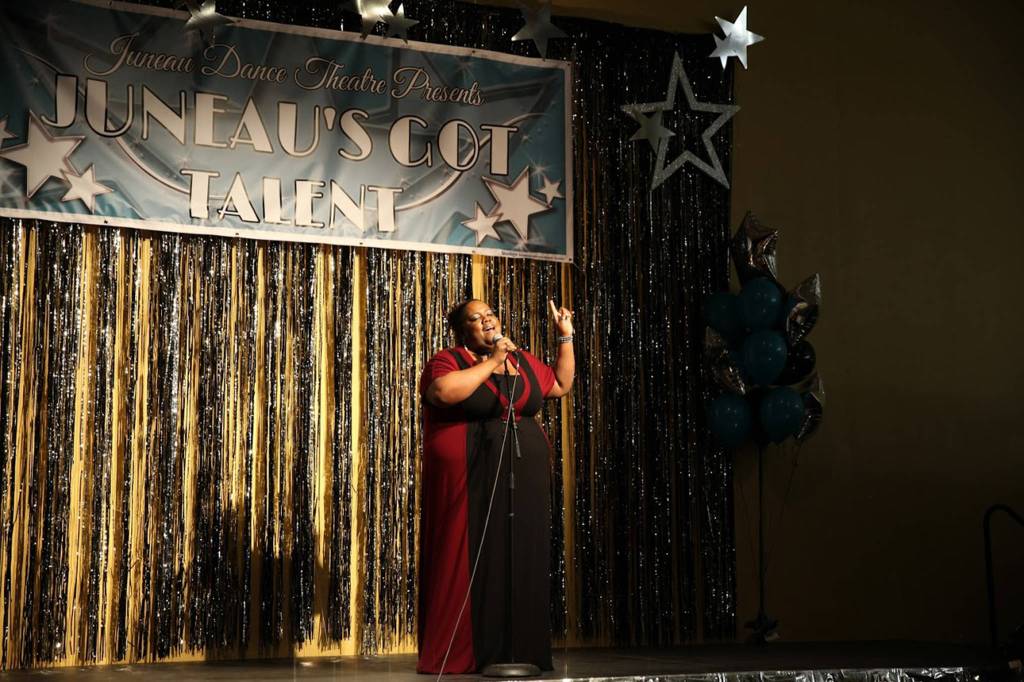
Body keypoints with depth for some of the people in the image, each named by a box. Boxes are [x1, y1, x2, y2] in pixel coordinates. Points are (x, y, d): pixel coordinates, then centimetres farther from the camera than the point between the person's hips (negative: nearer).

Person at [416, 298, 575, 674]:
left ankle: (520, 652, 10)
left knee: (522, 566, 5)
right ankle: (459, 655, -1)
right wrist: (491, 363, -17)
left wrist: (565, 337, 17)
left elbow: (561, 385, 26)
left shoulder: (523, 361, 14)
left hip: (525, 484, 6)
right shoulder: (448, 360, -3)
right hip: (472, 485, -5)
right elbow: (443, 392, -24)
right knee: (469, 566, -5)